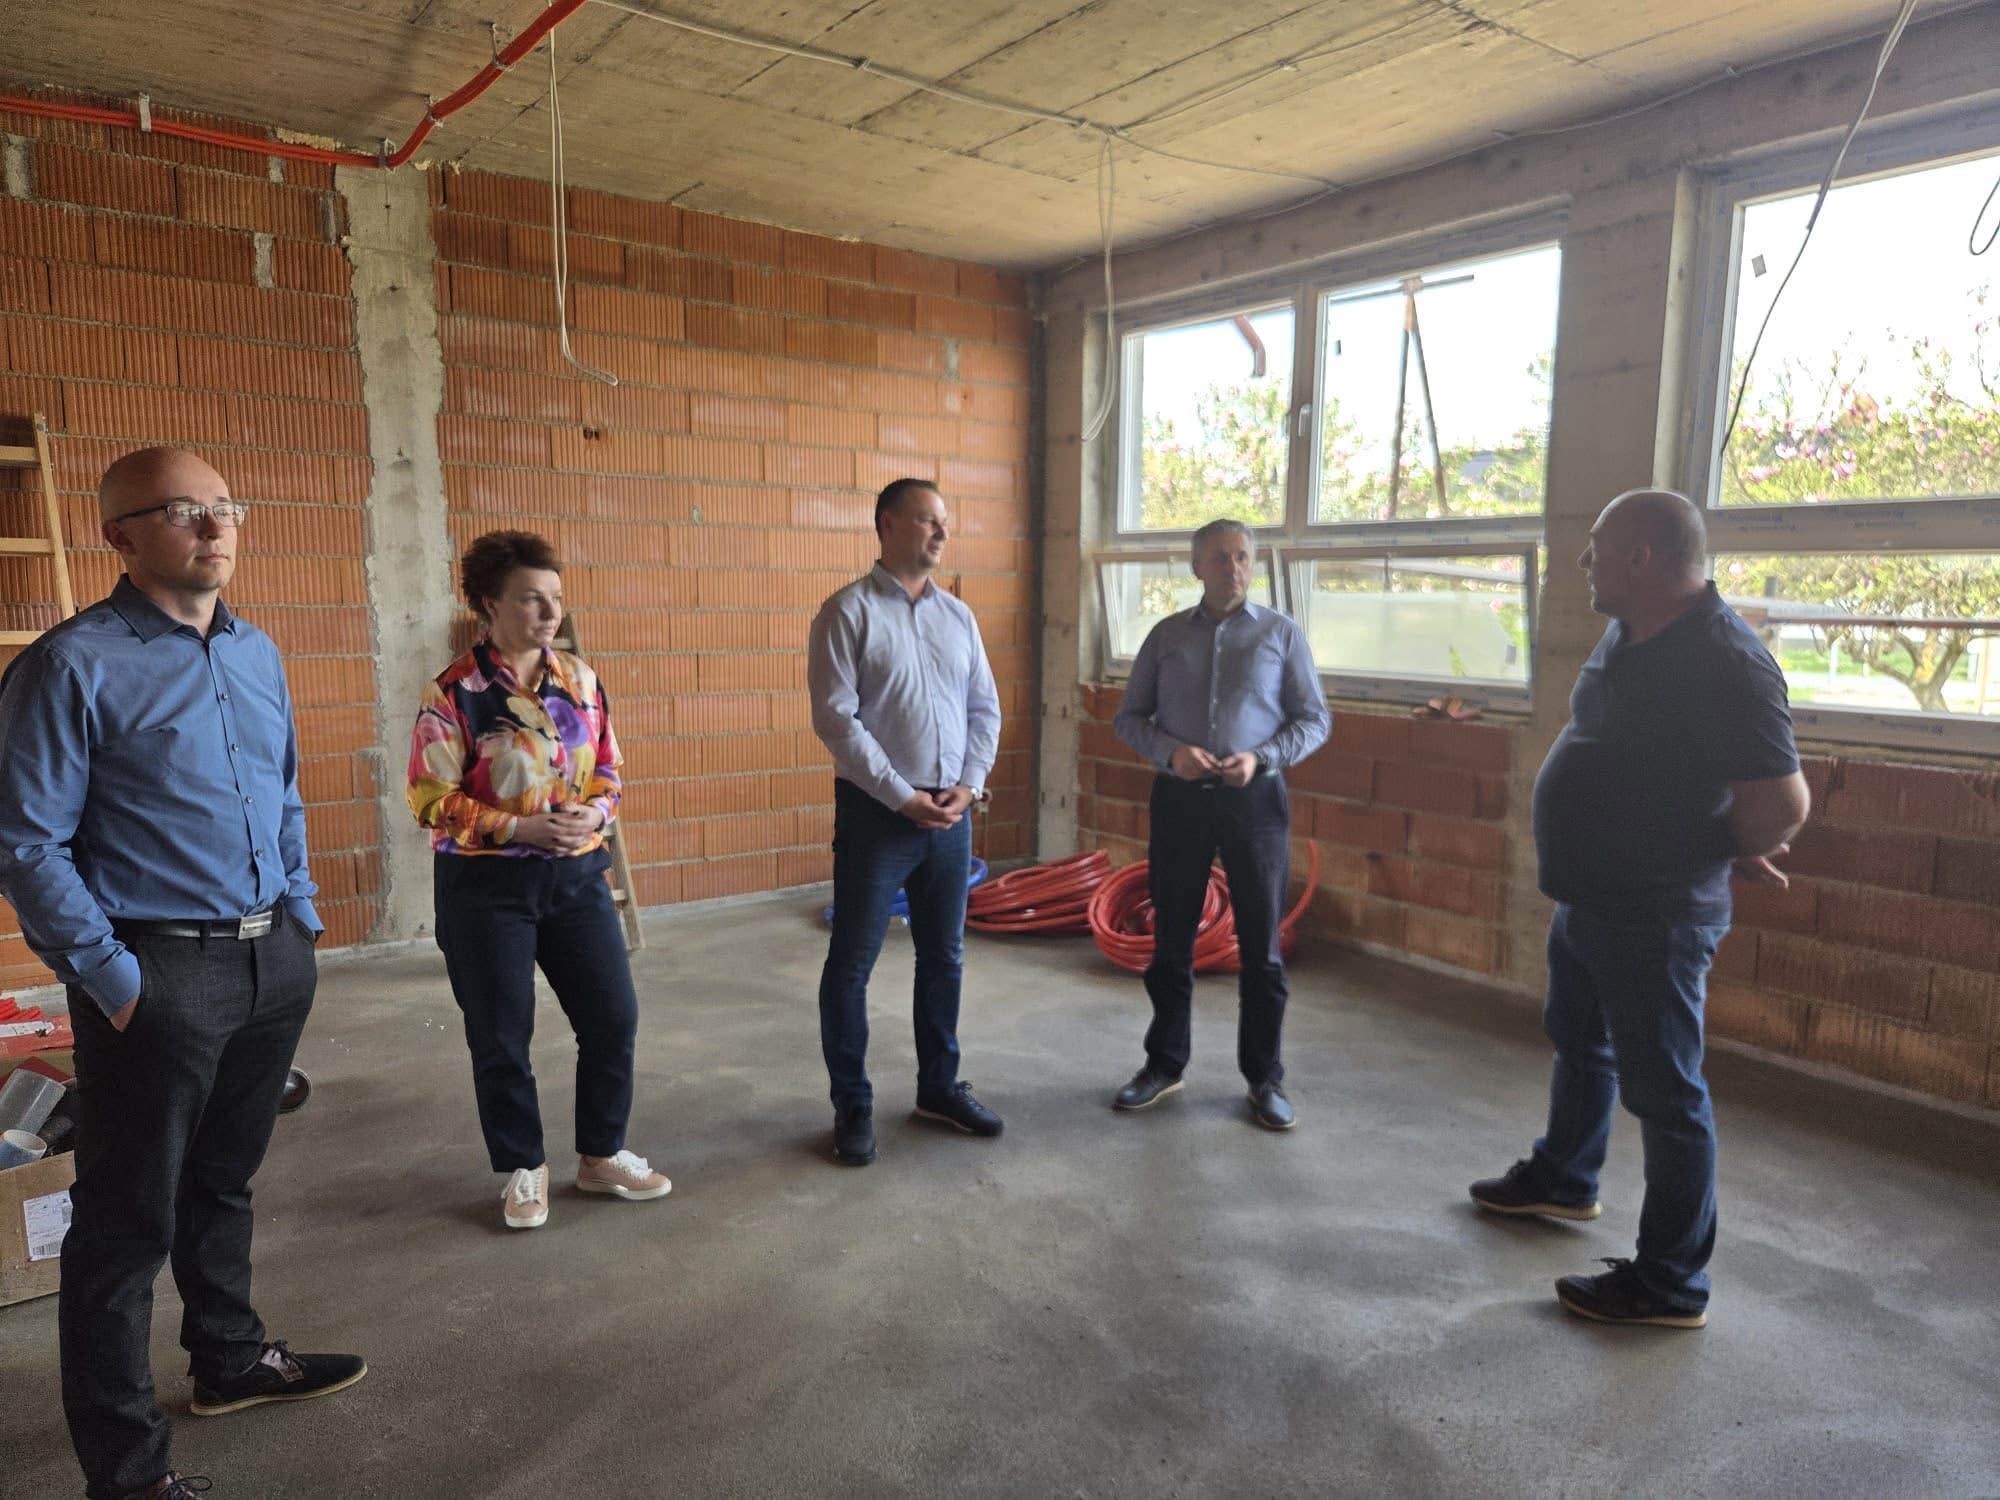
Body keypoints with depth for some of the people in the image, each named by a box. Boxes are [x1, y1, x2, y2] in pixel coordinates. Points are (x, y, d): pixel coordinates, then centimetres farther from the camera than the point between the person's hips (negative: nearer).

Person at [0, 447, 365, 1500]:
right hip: (157, 976, -6)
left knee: (224, 1180, 23)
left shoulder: (258, 655, 9)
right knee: (130, 1222, 6)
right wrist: (111, 978, -14)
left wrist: (301, 915, 11)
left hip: (273, 960, 7)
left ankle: (231, 1360, 43)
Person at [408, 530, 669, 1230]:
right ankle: (525, 1168, 28)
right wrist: (520, 828, -20)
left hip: (576, 875, 4)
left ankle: (602, 1154, 28)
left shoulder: (580, 679, 3)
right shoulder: (453, 692, -11)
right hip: (486, 885, -4)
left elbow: (608, 769, 10)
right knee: (501, 1038, 7)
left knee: (613, 1017, 7)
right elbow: (433, 799, -11)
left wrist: (594, 814, -11)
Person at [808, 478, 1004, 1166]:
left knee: (944, 955, 14)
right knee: (852, 961, 3)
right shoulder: (848, 611, -7)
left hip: (951, 812, 5)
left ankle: (939, 1085, 30)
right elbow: (835, 718, -14)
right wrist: (902, 798, -15)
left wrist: (968, 785, -4)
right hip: (876, 811, -5)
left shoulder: (958, 615, 10)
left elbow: (985, 708, 11)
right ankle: (852, 1103, 18)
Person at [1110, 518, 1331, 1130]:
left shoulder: (1282, 632, 3)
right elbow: (1129, 717, 8)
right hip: (1179, 798, 2)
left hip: (1254, 798, -1)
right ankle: (1165, 1064, 25)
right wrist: (1171, 751, -12)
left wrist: (1260, 758, -14)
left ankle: (1265, 1078, 18)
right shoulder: (1166, 635, 7)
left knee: (1261, 946, 4)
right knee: (1171, 940, 10)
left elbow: (1314, 718, 3)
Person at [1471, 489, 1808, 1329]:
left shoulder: (1725, 661, -24)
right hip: (1587, 902, 10)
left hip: (1653, 919, -10)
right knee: (1579, 1045, 26)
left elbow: (1784, 801, -25)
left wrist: (1721, 855, -6)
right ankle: (1561, 1180, 48)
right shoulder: (1627, 635, 5)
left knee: (1663, 1093, 2)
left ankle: (1671, 1286, 17)